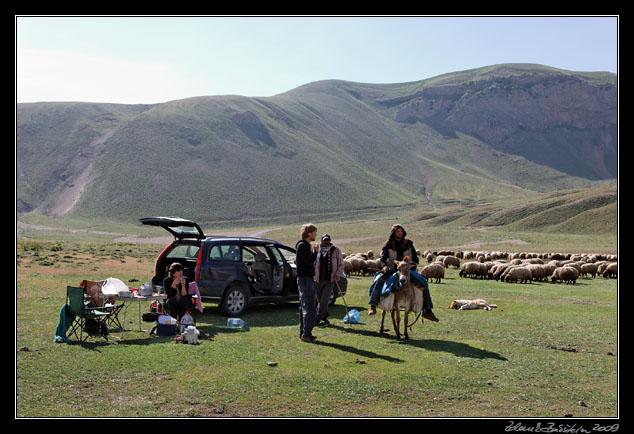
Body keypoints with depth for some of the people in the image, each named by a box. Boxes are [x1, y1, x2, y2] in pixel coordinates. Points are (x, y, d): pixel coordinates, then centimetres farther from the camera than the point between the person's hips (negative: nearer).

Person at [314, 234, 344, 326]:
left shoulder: (336, 250, 2)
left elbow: (341, 265, 6)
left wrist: (337, 275, -9)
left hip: (330, 280, -2)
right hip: (318, 280, 2)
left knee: (324, 300, -10)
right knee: (320, 300, 7)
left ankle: (317, 319, -3)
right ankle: (324, 318, 23)